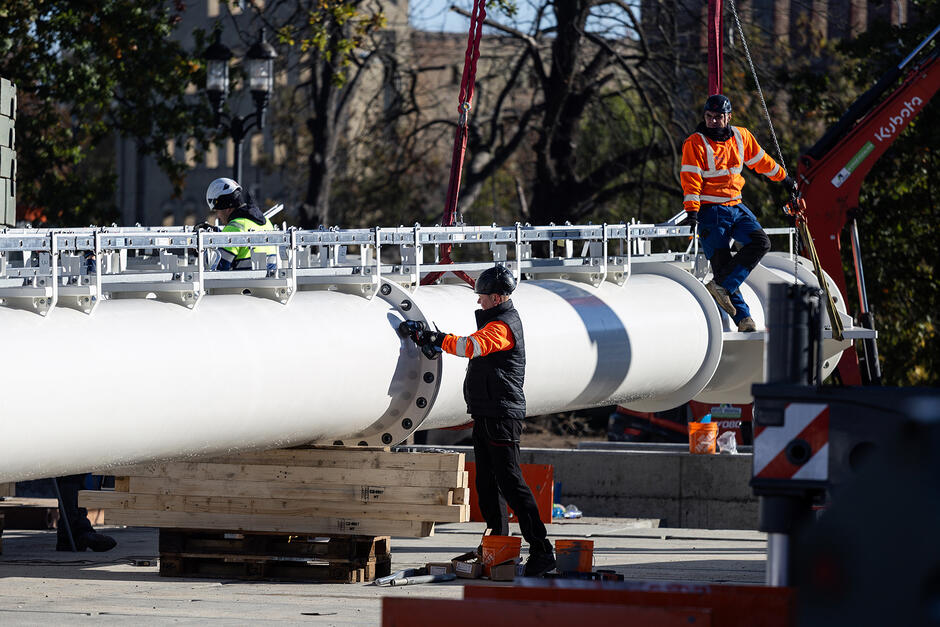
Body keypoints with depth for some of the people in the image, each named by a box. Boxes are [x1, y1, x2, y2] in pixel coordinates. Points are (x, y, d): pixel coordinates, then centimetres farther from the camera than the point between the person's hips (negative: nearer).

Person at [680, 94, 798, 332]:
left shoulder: (741, 137, 6)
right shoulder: (695, 143, -9)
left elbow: (760, 160, 22)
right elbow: (690, 179, -15)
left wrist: (784, 177, 32)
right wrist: (691, 212, -25)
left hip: (736, 207, 5)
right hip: (710, 211, -5)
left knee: (760, 242, -16)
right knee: (721, 262, -9)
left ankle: (720, 286, -18)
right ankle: (743, 317, -7)